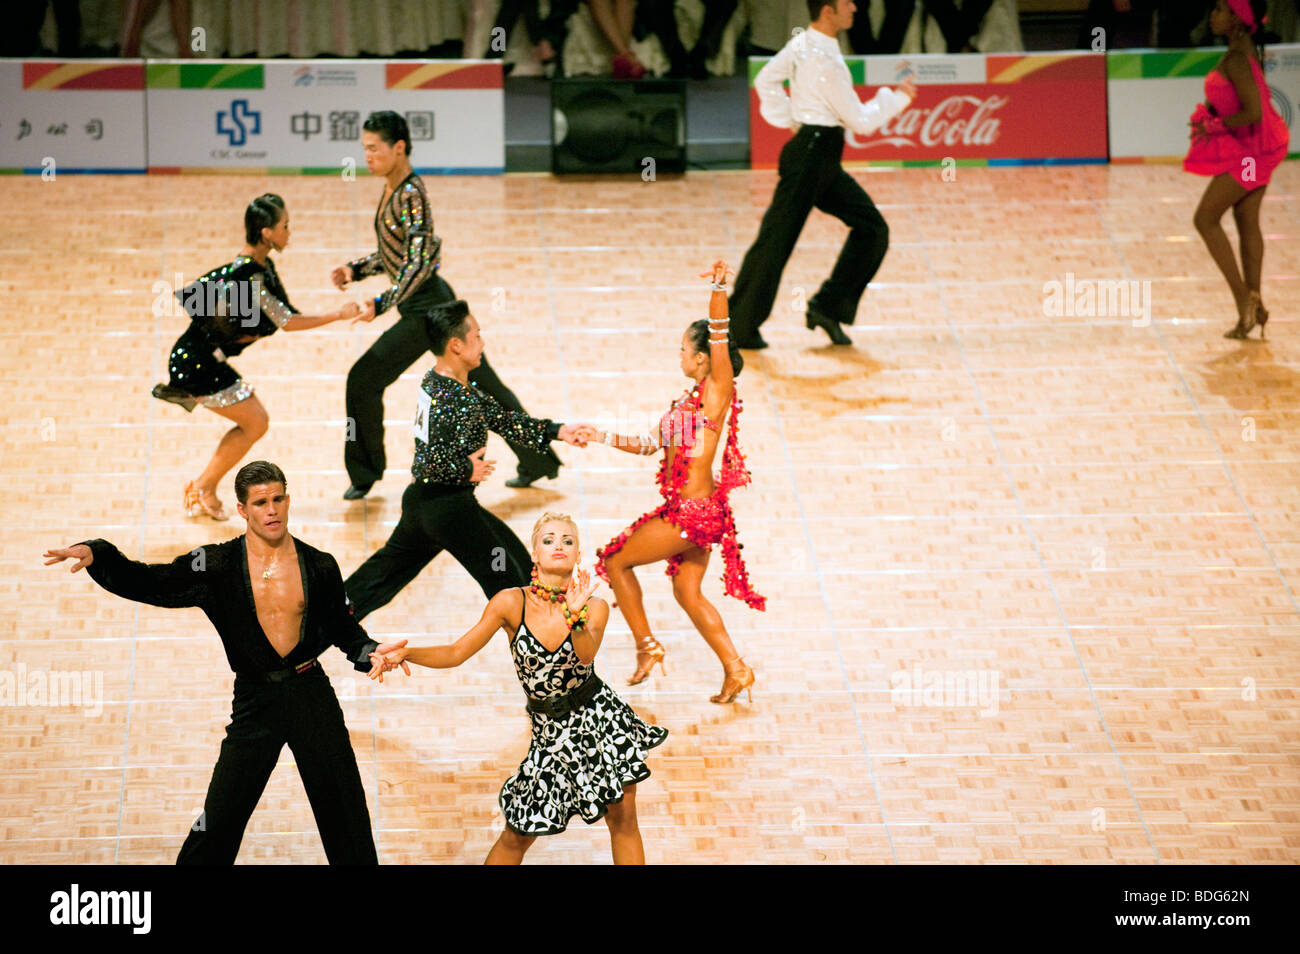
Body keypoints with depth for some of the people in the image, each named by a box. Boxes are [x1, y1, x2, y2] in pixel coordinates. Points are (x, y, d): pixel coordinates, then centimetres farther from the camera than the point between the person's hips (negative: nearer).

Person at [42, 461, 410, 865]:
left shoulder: (319, 566, 0)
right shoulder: (217, 566, -5)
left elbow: (342, 629, 12)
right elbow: (142, 583, -9)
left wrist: (371, 652, -8)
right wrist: (94, 554, -24)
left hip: (312, 698, 1)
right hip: (255, 701, -1)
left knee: (346, 820, 7)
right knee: (216, 825, -1)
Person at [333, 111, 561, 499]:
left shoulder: (411, 195, -19)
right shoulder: (392, 190, 10)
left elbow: (420, 262, -26)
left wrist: (382, 303, -31)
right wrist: (356, 270, 7)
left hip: (425, 309, -10)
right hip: (435, 303, 10)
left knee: (364, 379, -4)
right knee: (484, 385, 15)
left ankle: (364, 474, 8)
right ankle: (539, 460, 22)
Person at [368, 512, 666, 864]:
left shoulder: (594, 607, -9)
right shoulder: (512, 603, -11)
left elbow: (585, 656, -28)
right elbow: (455, 653, -8)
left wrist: (575, 616, -46)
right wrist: (404, 654, -23)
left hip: (600, 717, 0)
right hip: (551, 730, 0)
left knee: (624, 820, 4)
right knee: (517, 835, 1)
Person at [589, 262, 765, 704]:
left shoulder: (718, 391, -12)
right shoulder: (691, 399, 13)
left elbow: (719, 335, -27)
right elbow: (651, 444, 21)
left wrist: (719, 289, -40)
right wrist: (598, 437, 21)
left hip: (694, 511, -9)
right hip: (687, 508, 9)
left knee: (616, 561, 4)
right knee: (687, 592, 14)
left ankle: (647, 646, 12)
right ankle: (735, 670, 15)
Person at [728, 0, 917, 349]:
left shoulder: (801, 43, 7)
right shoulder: (825, 61, -21)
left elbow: (765, 80, 20)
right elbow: (860, 121, -15)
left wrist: (789, 120, 17)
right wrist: (897, 98, -2)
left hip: (824, 162, 10)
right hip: (811, 155, -10)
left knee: (872, 227, 8)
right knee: (776, 240, -2)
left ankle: (827, 307, 12)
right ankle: (739, 327, 6)